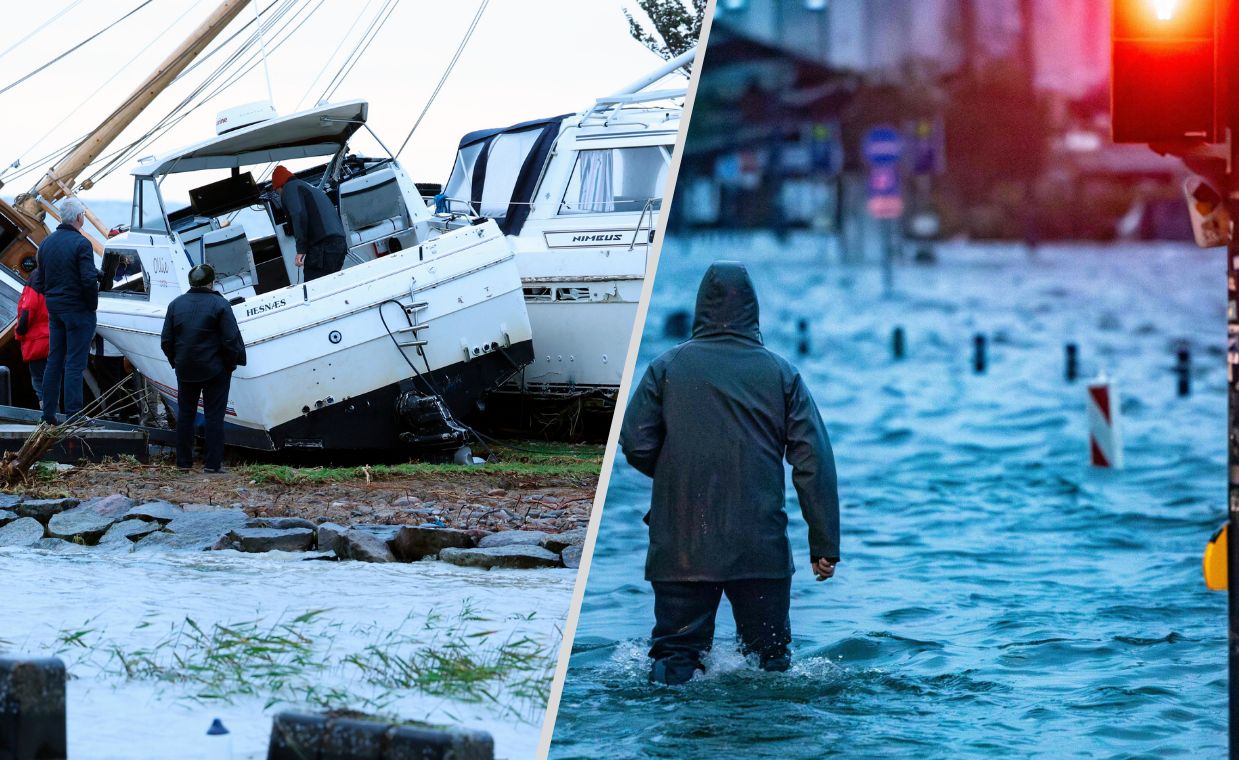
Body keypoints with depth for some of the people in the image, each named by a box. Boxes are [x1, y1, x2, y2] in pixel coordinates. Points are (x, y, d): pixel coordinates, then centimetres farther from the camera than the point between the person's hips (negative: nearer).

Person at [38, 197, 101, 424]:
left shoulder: (47, 243, 7)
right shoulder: (81, 244, -16)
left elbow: (41, 277, 12)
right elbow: (89, 280, -20)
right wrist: (92, 304, -7)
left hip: (54, 309, 7)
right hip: (78, 311, -7)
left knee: (54, 361, 11)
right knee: (75, 363, -4)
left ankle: (48, 413, 12)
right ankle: (73, 413, -5)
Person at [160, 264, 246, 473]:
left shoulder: (176, 304, 3)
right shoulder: (219, 304, -11)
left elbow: (166, 341, 6)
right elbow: (231, 340, -13)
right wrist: (232, 363, 1)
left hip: (185, 370, 4)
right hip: (215, 370, -4)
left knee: (185, 414, 13)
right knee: (214, 415, 1)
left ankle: (183, 462, 14)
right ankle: (213, 463, -1)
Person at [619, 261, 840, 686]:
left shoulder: (667, 368, 2)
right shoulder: (780, 373, 4)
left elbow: (635, 445, -3)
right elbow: (814, 460, -1)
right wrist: (824, 545, 2)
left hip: (680, 550, 0)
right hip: (761, 550, 0)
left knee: (676, 658, 4)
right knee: (769, 658, 11)